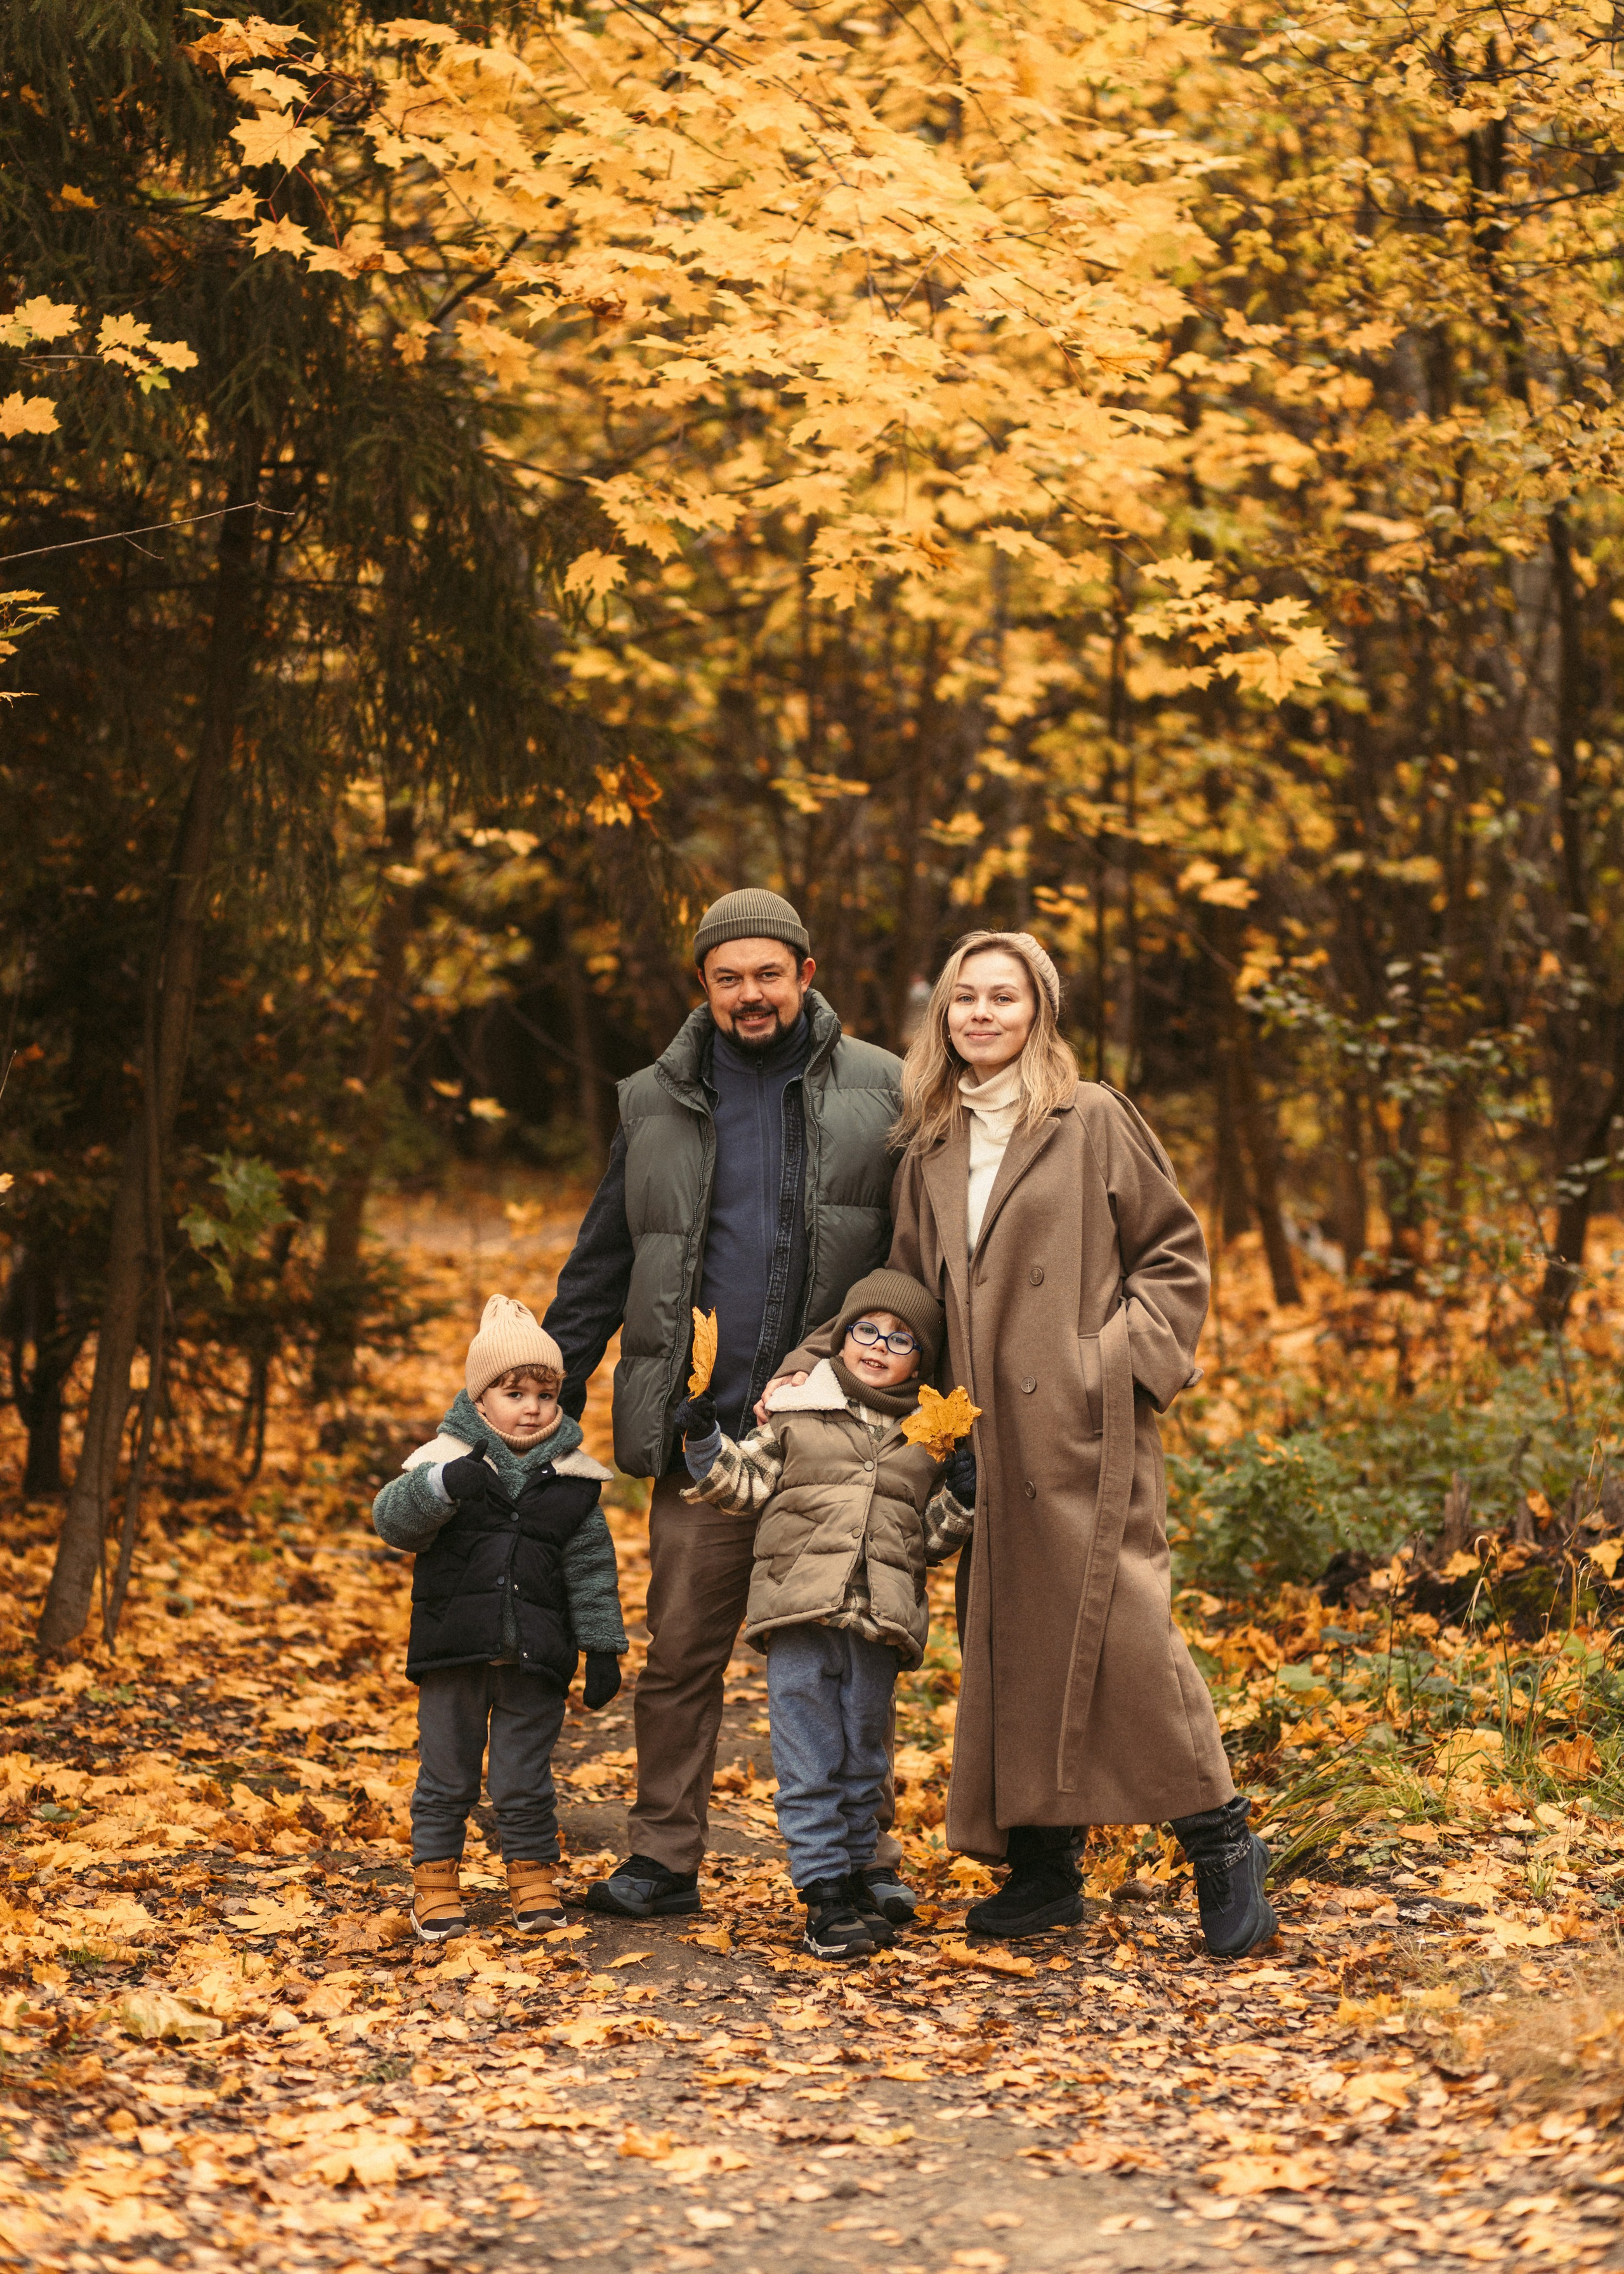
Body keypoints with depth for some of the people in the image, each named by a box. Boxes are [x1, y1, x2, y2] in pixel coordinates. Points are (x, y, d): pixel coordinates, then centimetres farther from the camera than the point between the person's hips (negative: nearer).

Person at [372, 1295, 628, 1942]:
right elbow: (391, 1520, -15)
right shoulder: (448, 1461, -3)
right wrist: (442, 1487, -34)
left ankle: (533, 1878, 23)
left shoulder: (572, 1480, 3)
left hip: (534, 1657, 1)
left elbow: (592, 1568, 7)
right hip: (453, 1651, -1)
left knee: (525, 1780, 7)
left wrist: (602, 1647, 5)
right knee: (446, 1774, 8)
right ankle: (436, 1882, 20)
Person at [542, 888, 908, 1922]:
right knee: (681, 1652, 3)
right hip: (701, 1431, 2)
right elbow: (601, 1264, 15)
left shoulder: (880, 1092, 3)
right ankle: (666, 1859, 11)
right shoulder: (657, 1104, 10)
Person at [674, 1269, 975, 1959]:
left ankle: (862, 1877, 23)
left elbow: (933, 1540, 18)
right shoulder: (795, 1411, 8)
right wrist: (706, 1443, -7)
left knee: (864, 1760, 11)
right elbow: (749, 1484, 7)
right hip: (799, 1615, -2)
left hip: (880, 1621, 2)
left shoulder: (931, 1435, 14)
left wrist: (959, 1501, 0)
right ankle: (826, 1890, 4)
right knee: (809, 1764, -1)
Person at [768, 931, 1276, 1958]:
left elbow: (1175, 1249, 3)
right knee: (1006, 1637, 5)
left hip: (1087, 1428, -5)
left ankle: (1222, 1839, 0)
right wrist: (816, 1360, 12)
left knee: (1116, 1625, -11)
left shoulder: (1095, 1120, 1)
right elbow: (908, 1287, 22)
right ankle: (1045, 1866, 13)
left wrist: (1130, 1353, -9)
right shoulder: (932, 1150, 16)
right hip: (989, 1435, 6)